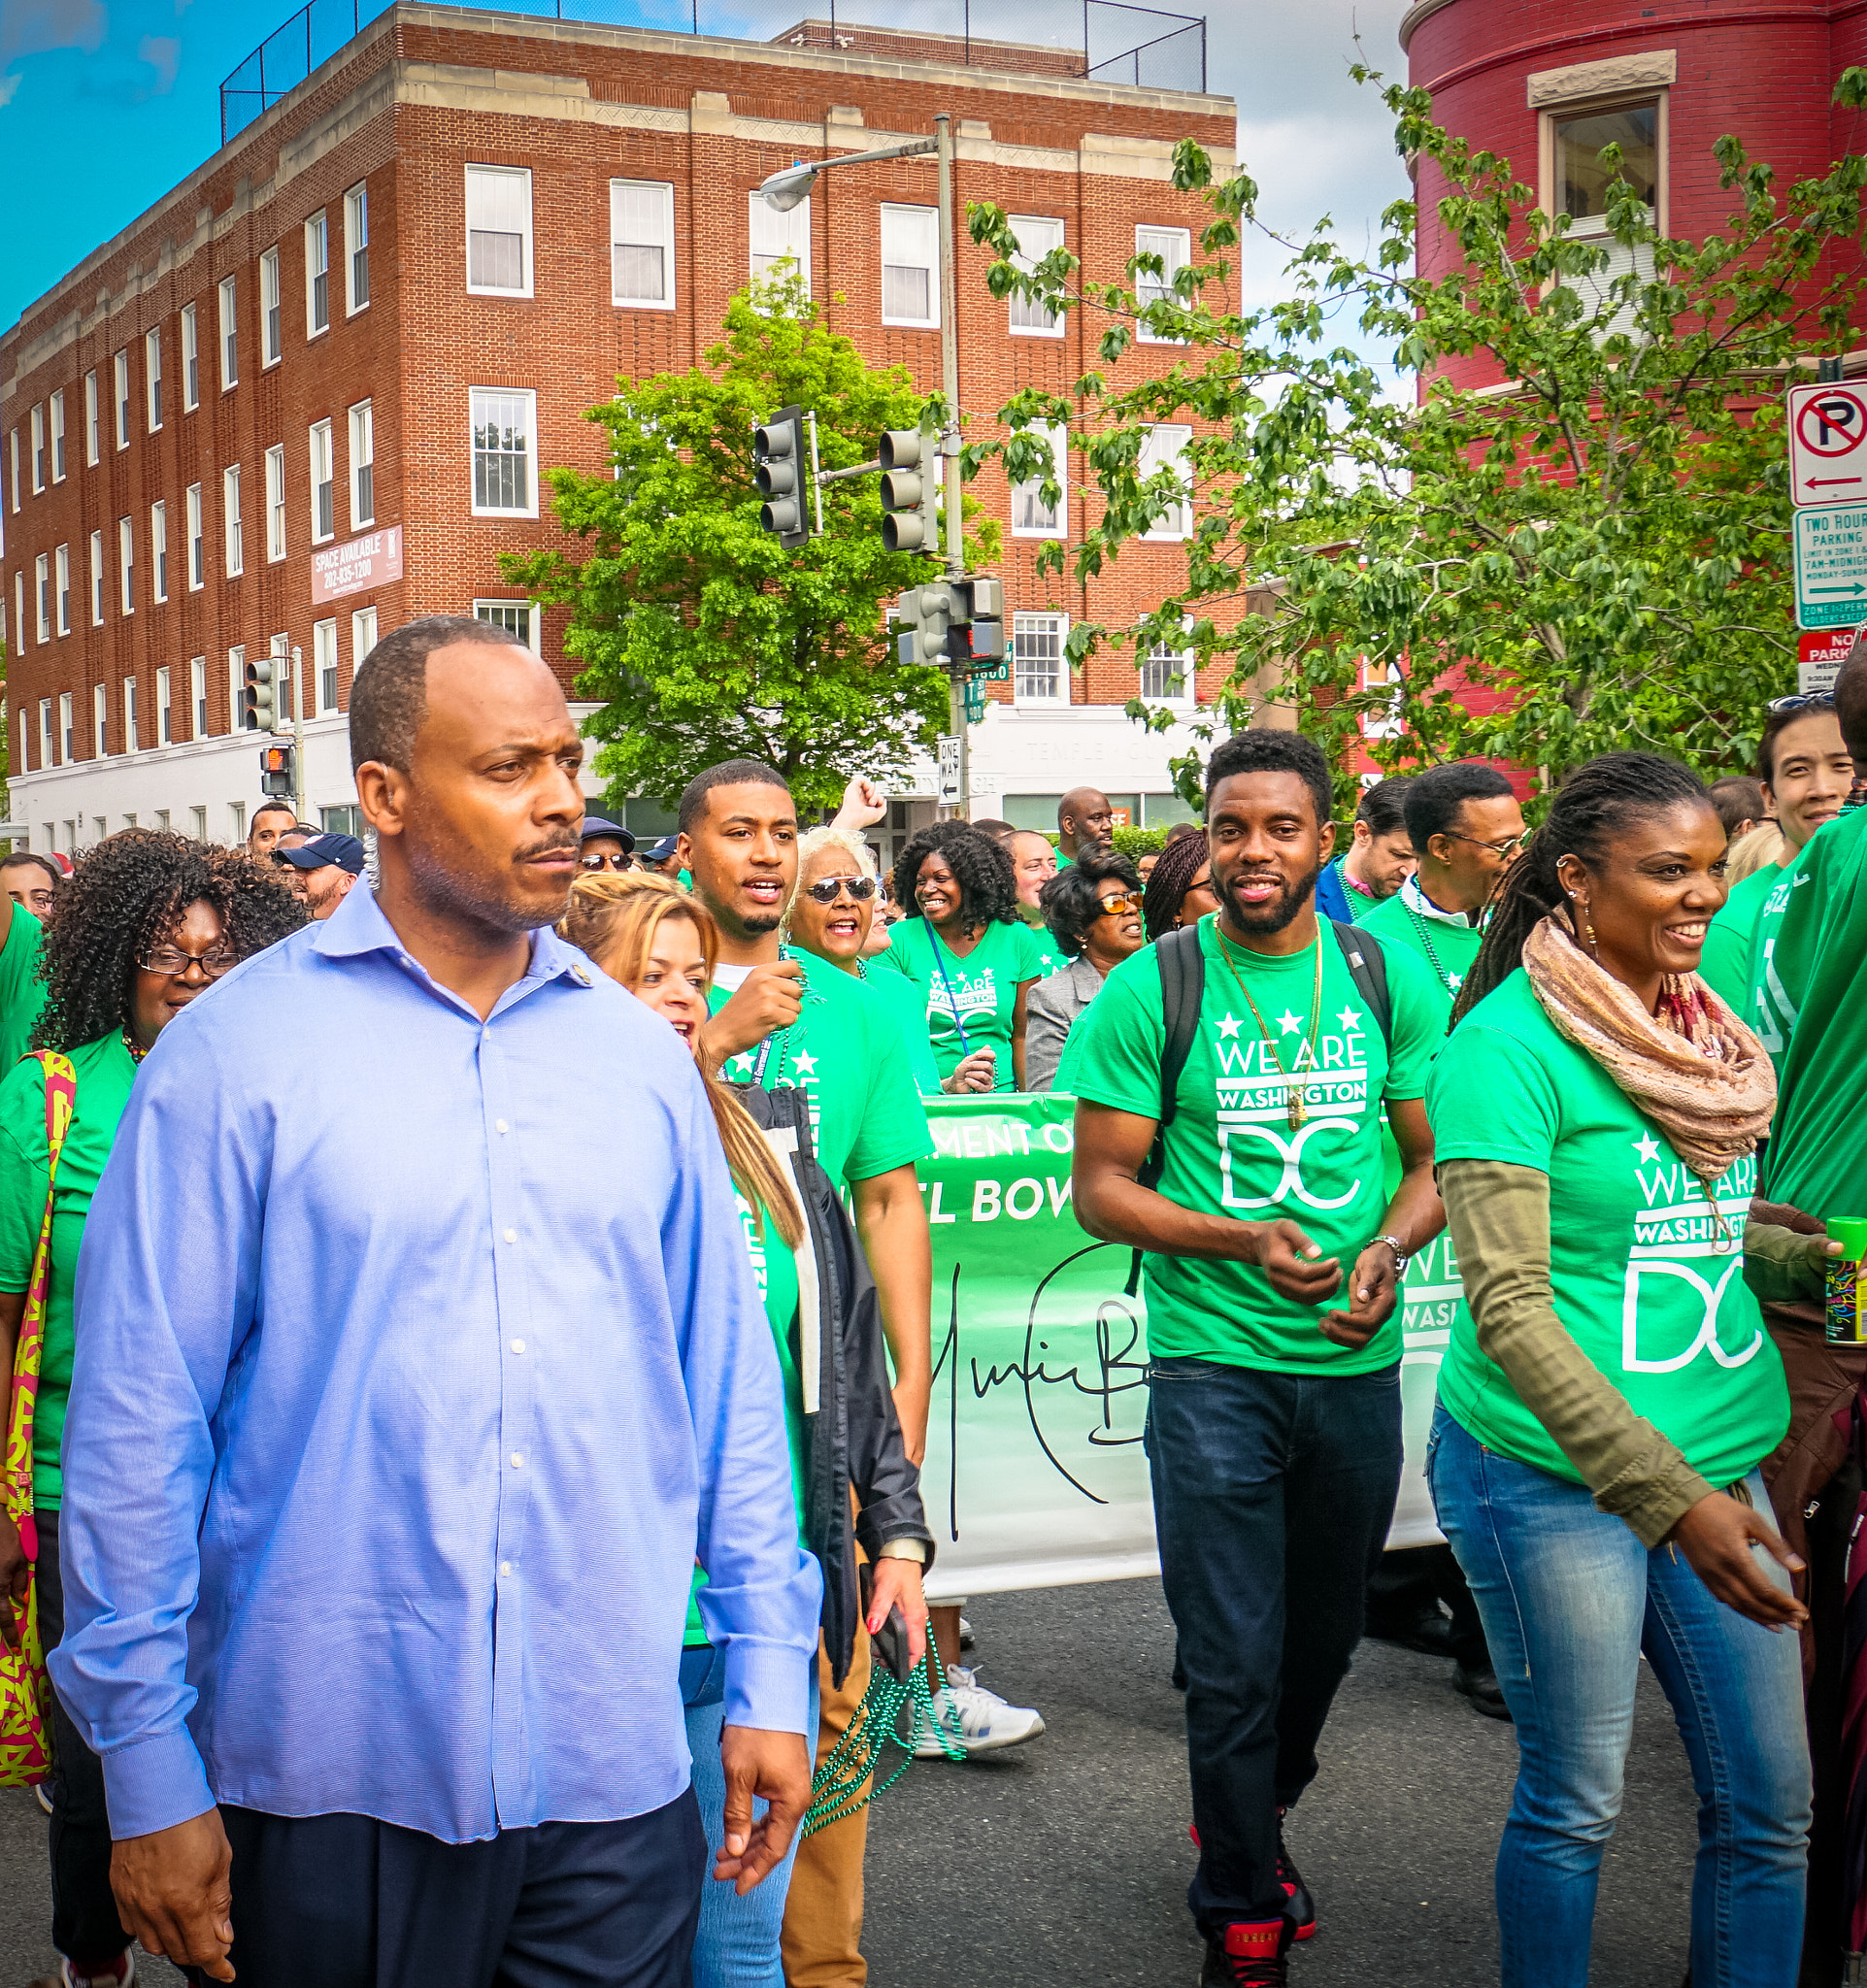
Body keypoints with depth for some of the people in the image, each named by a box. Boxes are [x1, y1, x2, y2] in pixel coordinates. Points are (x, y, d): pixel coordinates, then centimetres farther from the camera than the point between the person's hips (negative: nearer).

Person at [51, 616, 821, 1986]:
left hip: (616, 1764, 3)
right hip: (337, 1775, -3)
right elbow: (137, 1422, -6)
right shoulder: (235, 1053, -6)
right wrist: (149, 1771, -6)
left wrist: (769, 1674, 7)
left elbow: (729, 1380, 10)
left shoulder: (642, 1054, 7)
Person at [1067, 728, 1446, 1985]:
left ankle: (1256, 1820, 45)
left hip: (1358, 1363, 3)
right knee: (1235, 1660, 0)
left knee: (1325, 1639, 18)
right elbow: (1101, 1187, -4)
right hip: (1215, 1365, -3)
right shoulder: (1153, 990, -6)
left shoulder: (1391, 980, 2)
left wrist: (1385, 1252, -12)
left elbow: (1436, 1161, 9)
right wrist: (1244, 1240, -19)